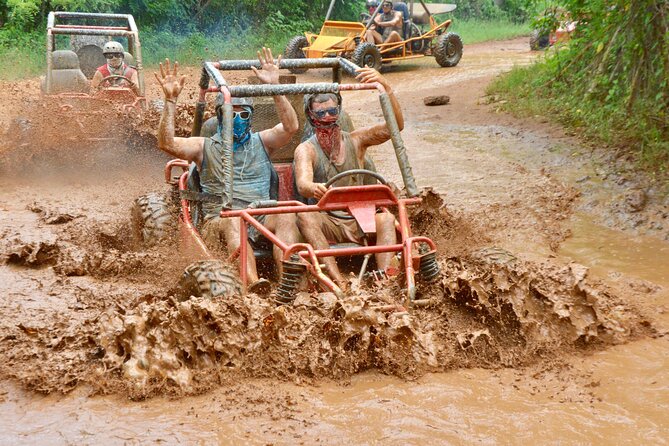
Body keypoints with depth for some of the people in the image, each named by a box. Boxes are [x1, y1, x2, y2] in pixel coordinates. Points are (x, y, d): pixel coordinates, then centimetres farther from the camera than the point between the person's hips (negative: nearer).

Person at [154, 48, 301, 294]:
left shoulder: (261, 142, 23)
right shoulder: (205, 147, 18)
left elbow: (290, 126, 4)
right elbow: (167, 143, 2)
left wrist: (274, 87, -5)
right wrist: (171, 100, -5)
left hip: (261, 217, 2)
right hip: (219, 219, -2)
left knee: (286, 215, -31)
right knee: (233, 221, -38)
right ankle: (254, 283, -60)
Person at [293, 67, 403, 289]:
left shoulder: (356, 140, 7)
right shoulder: (306, 150, 0)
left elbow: (395, 126, -8)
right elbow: (302, 184, -21)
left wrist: (385, 87, -22)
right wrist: (313, 188, -47)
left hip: (358, 222, 1)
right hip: (326, 223, -1)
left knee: (386, 218, -29)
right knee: (304, 216, -33)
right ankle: (338, 280, -45)